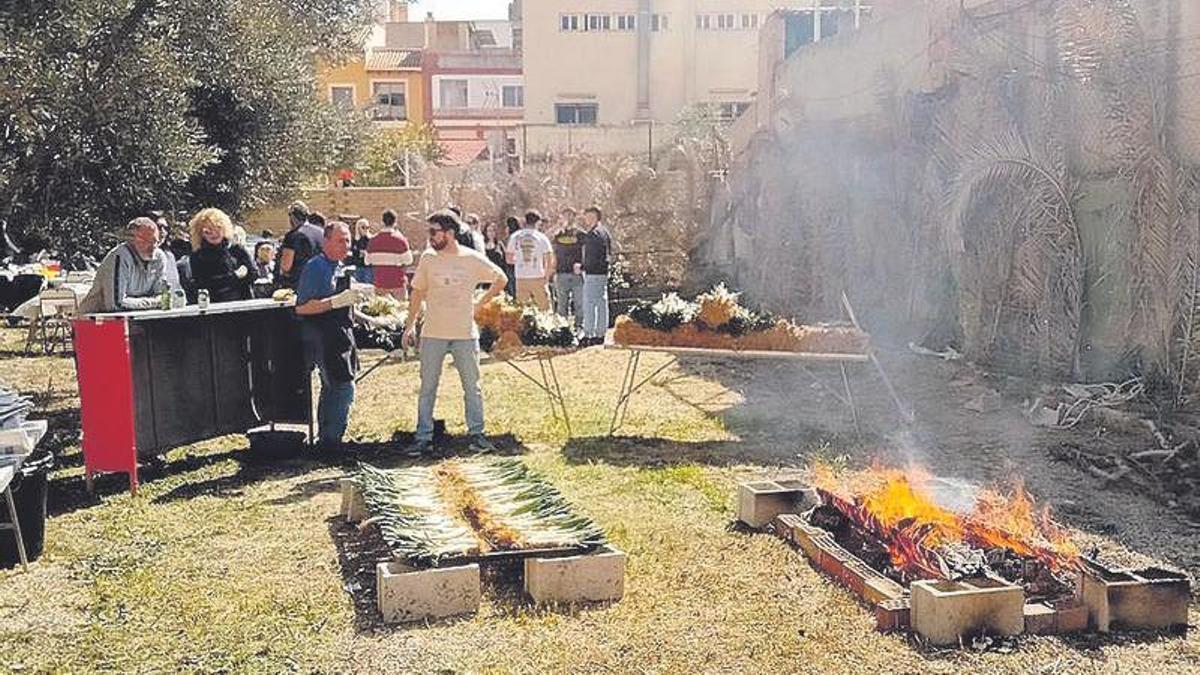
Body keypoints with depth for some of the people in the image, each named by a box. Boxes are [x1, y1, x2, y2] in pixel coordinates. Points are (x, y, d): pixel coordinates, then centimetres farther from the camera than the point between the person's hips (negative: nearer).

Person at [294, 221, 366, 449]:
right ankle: (330, 440, -4)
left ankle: (325, 439, 29)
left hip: (341, 336, 10)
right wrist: (336, 302, -26)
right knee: (344, 388, -13)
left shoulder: (340, 267, 12)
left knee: (331, 389, 18)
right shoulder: (315, 268, -14)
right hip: (323, 339, -10)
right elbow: (302, 308, -22)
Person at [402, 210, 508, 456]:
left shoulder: (473, 259, -4)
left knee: (472, 387, 6)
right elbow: (418, 292, 9)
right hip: (432, 334, 1)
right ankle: (423, 438, 10)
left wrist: (480, 302, 3)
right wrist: (410, 325, 5)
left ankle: (476, 434, 16)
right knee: (427, 388, 4)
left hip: (466, 334, -1)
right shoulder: (428, 258, 0)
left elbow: (501, 279, 10)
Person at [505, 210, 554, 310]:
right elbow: (550, 261, -5)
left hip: (521, 278, 3)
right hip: (538, 278, -3)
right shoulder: (541, 238, -3)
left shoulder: (514, 237, 5)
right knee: (544, 309, 3)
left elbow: (509, 260, 10)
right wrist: (547, 276, 6)